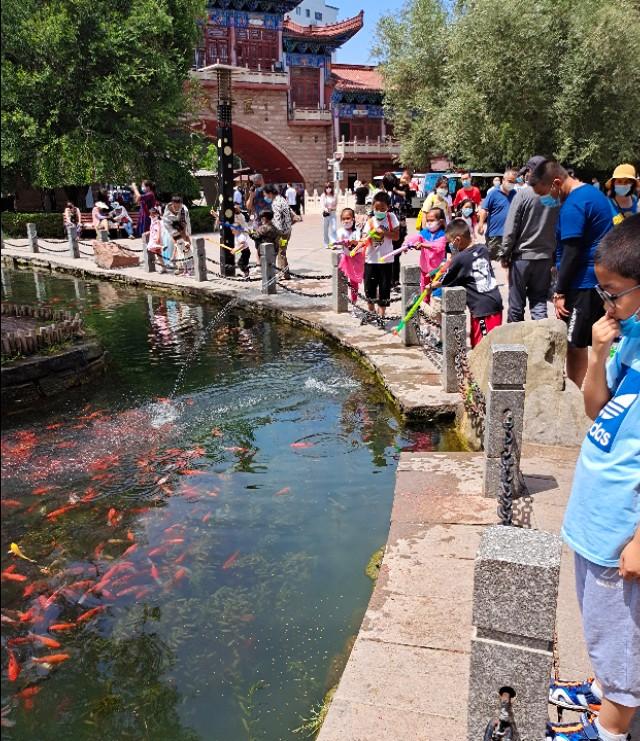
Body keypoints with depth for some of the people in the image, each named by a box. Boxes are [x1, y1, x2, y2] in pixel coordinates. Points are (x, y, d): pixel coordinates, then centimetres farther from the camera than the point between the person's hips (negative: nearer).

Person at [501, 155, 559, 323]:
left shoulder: (523, 194, -11)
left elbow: (511, 228, -11)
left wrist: (504, 254, -2)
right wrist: (554, 255, 13)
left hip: (522, 255, -3)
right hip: (546, 257, 4)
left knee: (516, 302, 8)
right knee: (539, 301, 8)